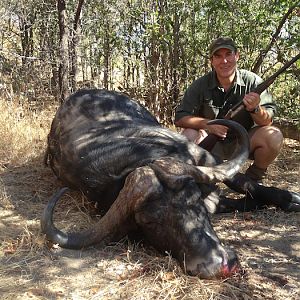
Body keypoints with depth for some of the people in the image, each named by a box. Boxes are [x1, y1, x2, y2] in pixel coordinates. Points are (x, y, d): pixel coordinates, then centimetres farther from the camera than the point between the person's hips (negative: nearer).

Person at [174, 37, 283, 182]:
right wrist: (208, 124, -29)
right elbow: (180, 118, -12)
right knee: (189, 135, -28)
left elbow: (268, 121, -13)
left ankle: (254, 179, 1)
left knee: (273, 136, -26)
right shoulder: (200, 85, -8)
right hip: (212, 144, 0)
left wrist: (255, 109, -36)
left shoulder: (253, 81, -9)